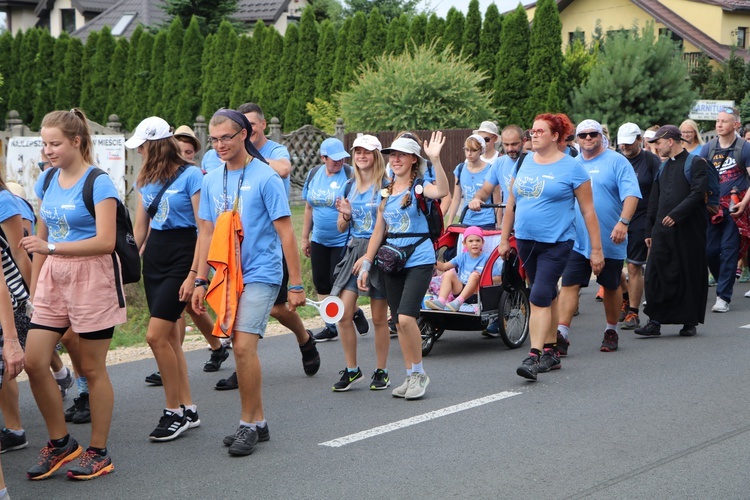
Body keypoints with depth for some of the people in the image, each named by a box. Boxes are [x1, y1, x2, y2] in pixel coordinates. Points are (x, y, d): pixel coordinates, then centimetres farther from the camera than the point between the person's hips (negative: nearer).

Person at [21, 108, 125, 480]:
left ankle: (98, 452, 15)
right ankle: (60, 443, 17)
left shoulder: (98, 183, -12)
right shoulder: (47, 180, 8)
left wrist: (51, 248, -27)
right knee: (34, 362, 0)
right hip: (53, 279, 6)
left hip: (92, 279, -6)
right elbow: (42, 237, 14)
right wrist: (34, 285, 13)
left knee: (92, 368, 2)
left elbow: (105, 241, -20)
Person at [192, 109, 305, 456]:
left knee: (244, 347, -15)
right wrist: (200, 280, 11)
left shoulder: (265, 177, -8)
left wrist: (296, 284, -8)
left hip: (260, 274, -6)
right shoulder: (211, 181, 9)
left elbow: (285, 232, -7)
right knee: (241, 350, 9)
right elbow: (206, 232, 15)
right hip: (227, 275, 6)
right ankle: (257, 423, 19)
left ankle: (248, 424, -4)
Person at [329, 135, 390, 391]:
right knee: (343, 314, -4)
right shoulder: (350, 186, 12)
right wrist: (346, 215, -6)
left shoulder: (386, 186, -5)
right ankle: (352, 370, 8)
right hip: (353, 251, 5)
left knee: (379, 318, 1)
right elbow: (342, 228, 17)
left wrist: (369, 255, -17)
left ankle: (381, 372, 13)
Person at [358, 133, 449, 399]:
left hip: (419, 260, -6)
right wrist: (366, 265, 9)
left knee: (406, 317, -17)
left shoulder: (418, 187, -6)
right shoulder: (385, 191, 10)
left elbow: (442, 191, -30)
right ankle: (411, 376, 18)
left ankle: (419, 373, 0)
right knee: (399, 322, 7)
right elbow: (379, 230, 13)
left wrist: (435, 159, -40)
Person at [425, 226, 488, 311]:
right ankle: (440, 301, -32)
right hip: (461, 289, 4)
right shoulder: (462, 257, 12)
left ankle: (458, 302, -41)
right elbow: (444, 266, 12)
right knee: (449, 273, -13)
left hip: (476, 294, -4)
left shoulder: (485, 258, -2)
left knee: (475, 275, -29)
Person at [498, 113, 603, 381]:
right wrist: (504, 239, 15)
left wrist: (596, 249, -6)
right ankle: (551, 352, 23)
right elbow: (511, 203, 16)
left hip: (556, 243, -5)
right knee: (548, 297, 15)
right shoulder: (524, 163, 9)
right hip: (526, 240, 5)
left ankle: (534, 356, -16)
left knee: (540, 297, -15)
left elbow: (588, 211, -4)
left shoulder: (571, 167, -6)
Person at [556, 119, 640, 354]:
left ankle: (611, 331, 27)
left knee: (611, 286, 11)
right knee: (569, 284, -8)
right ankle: (562, 333, -11)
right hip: (576, 239, 3)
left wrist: (623, 222, -26)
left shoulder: (616, 161, -3)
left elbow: (631, 194, -13)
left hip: (610, 240, -3)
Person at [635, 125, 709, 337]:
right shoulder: (663, 167, 18)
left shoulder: (696, 163, -3)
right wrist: (649, 230, 16)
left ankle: (689, 322, 11)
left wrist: (676, 214, -23)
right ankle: (655, 321, 1)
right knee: (655, 274, -2)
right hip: (662, 230, 6)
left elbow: (697, 194, -15)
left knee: (689, 276, 1)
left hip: (688, 230, -6)